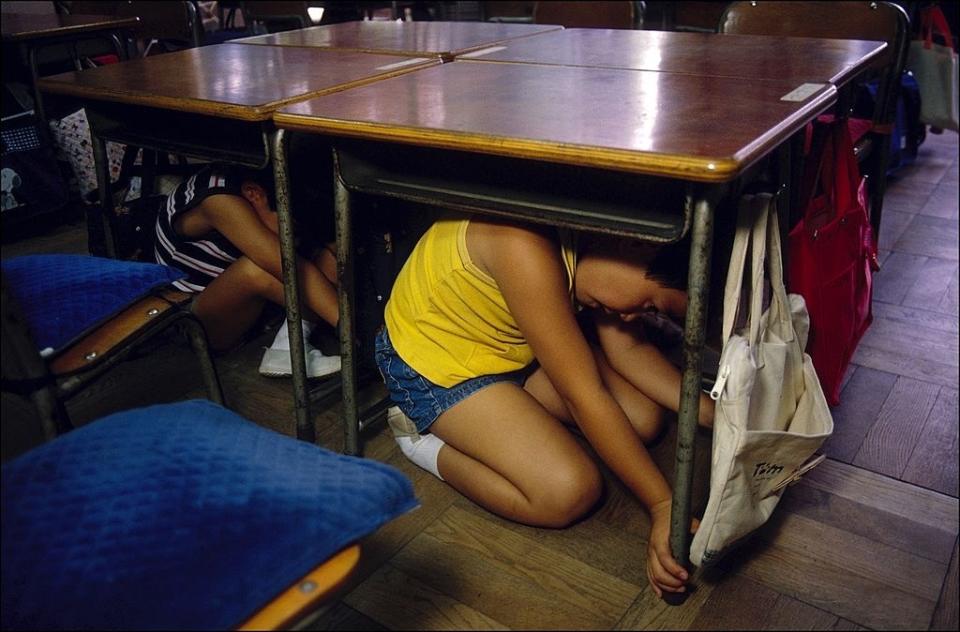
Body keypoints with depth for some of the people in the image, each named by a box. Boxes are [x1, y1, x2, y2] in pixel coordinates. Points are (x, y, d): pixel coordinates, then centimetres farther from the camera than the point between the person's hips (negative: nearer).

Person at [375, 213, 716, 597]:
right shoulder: (528, 249, -37)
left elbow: (627, 348, 0)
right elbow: (585, 396, -33)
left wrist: (711, 413, -8)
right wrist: (662, 504, -28)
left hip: (513, 344, 9)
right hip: (434, 359, -8)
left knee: (645, 419, 1)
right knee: (570, 493, -21)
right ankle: (424, 439, -2)